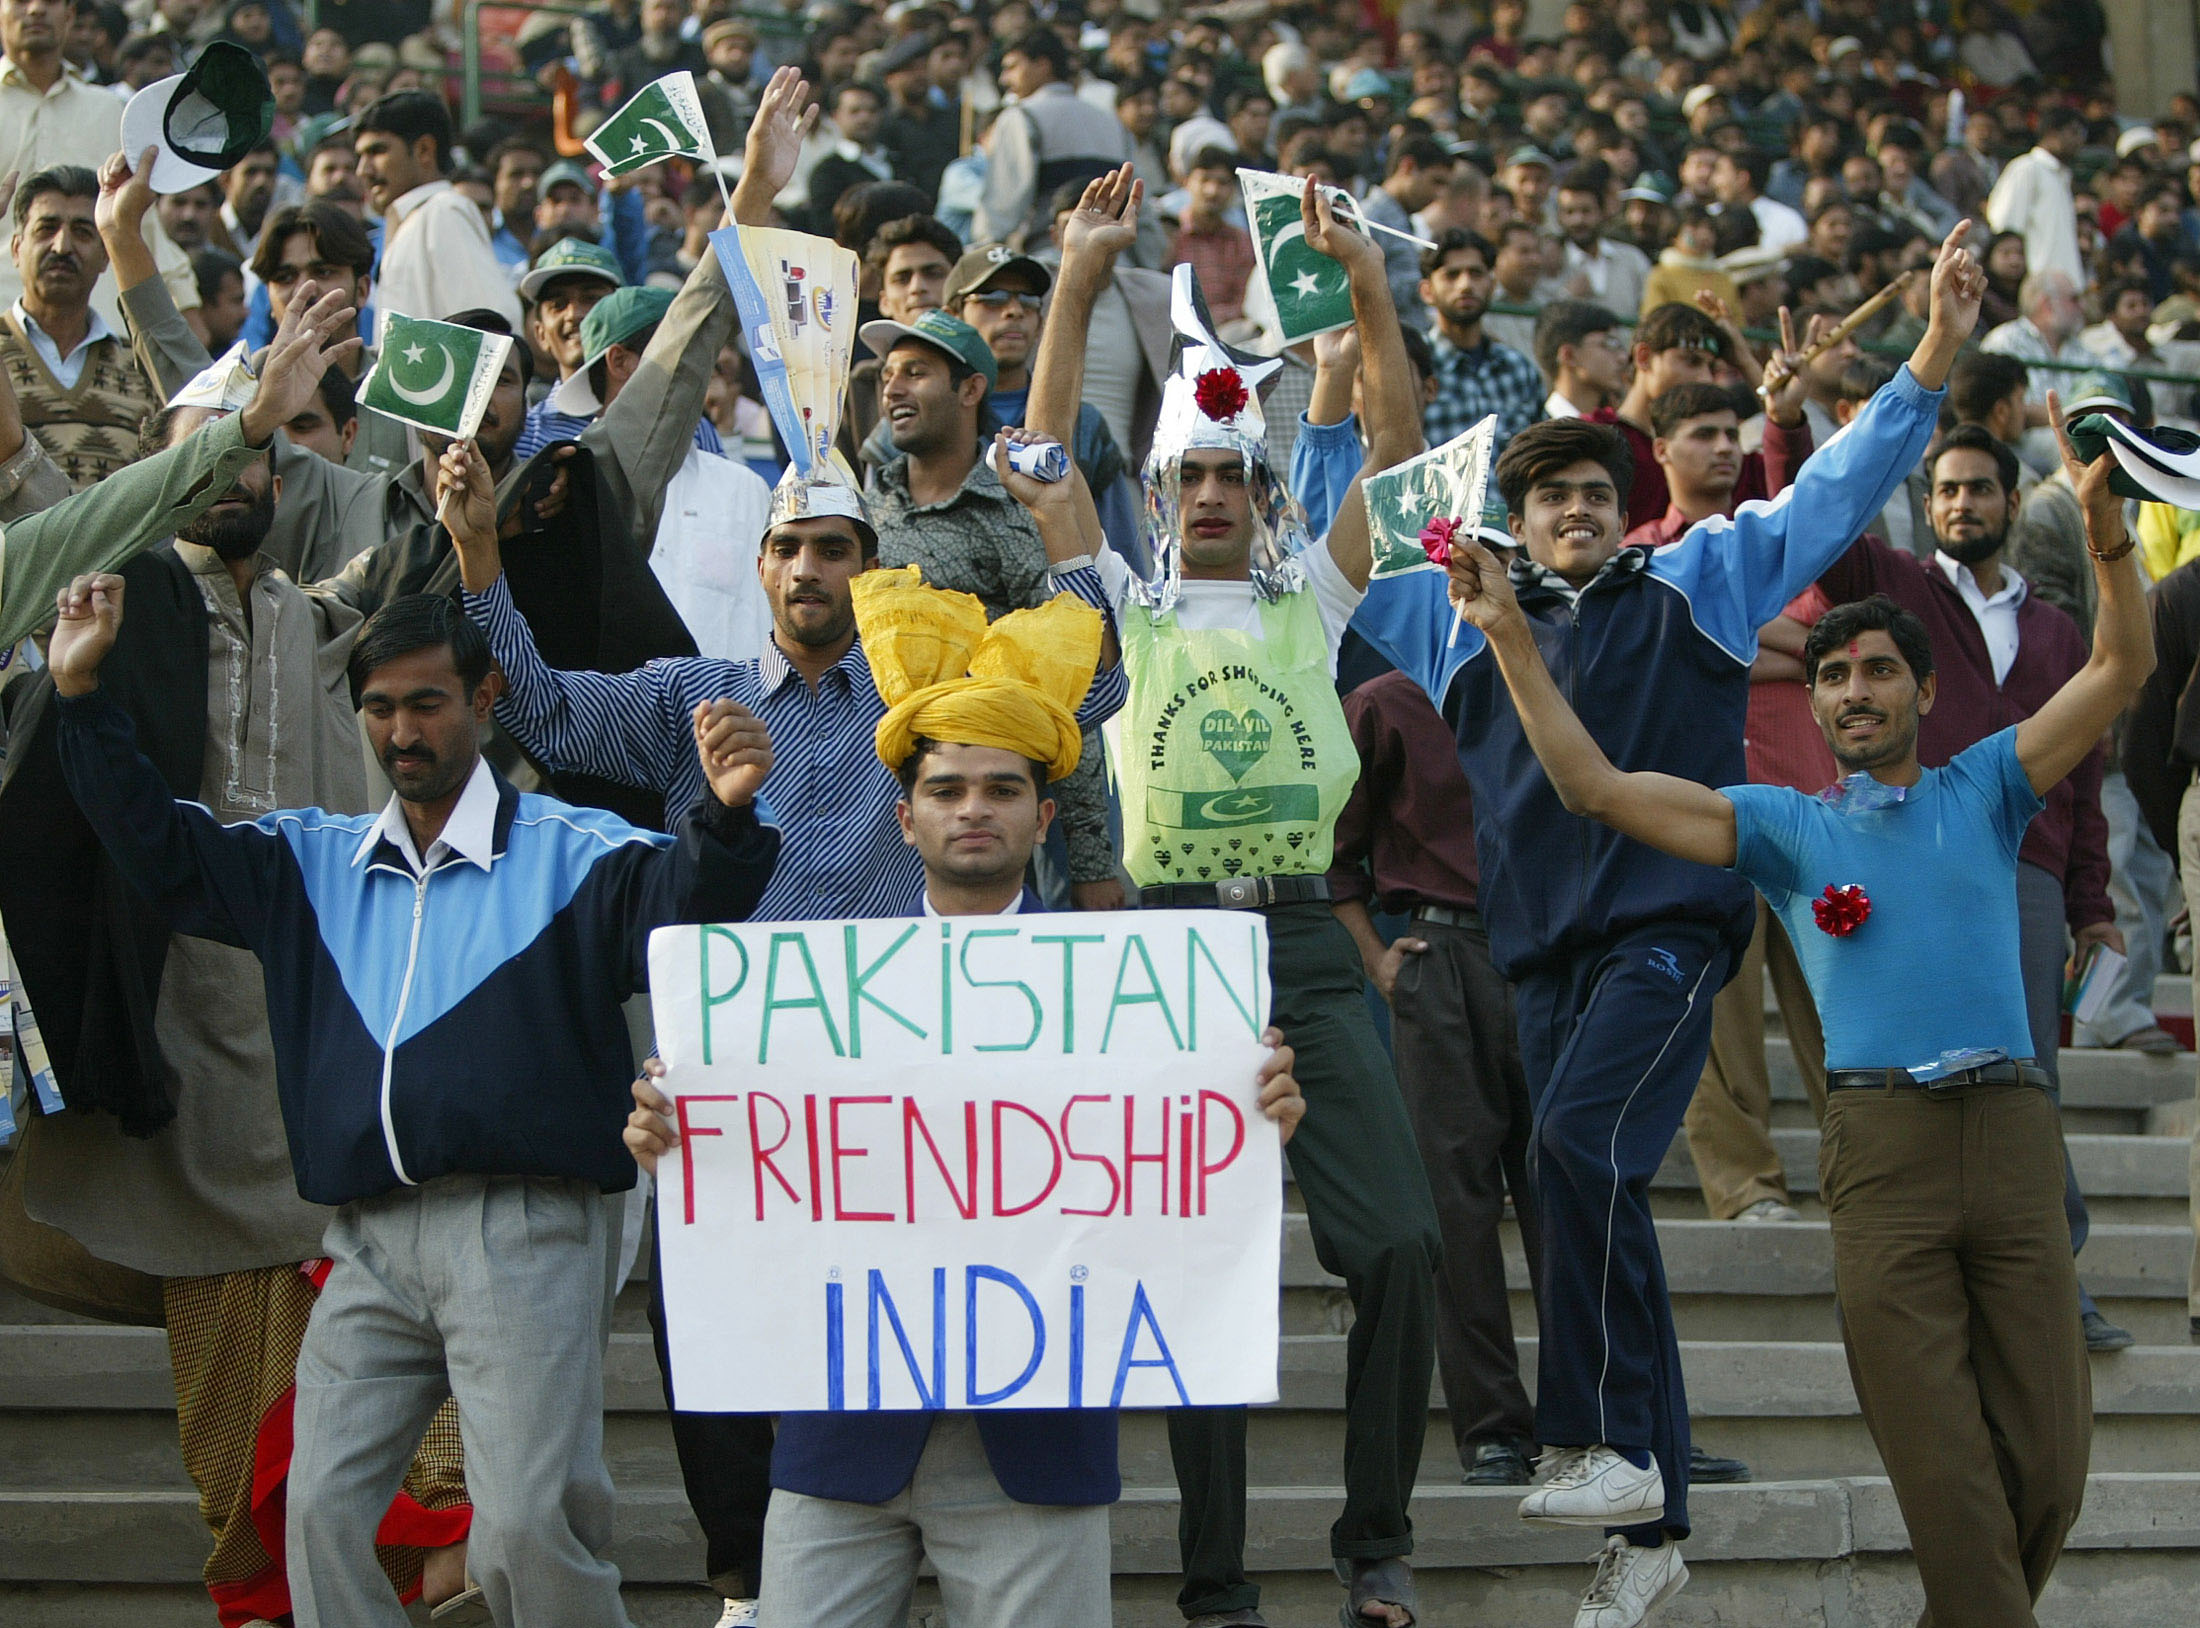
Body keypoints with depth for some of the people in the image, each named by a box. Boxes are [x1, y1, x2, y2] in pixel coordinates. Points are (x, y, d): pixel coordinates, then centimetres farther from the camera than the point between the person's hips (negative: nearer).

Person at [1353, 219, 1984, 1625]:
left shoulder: (1697, 583, 12)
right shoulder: (1461, 616, 19)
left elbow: (1837, 489, 10)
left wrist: (1936, 354, 1)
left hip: (1671, 924, -4)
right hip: (1546, 949, 4)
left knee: (1581, 1147, -27)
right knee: (1598, 1199, 3)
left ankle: (1607, 1442, -24)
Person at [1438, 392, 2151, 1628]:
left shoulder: (1984, 791, 18)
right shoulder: (1787, 826, 17)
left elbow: (2123, 669, 8)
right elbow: (1596, 788, 10)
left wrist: (2108, 535, -9)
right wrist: (1512, 639, 5)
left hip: (2010, 1127, 1)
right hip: (1882, 1141, -1)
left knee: (2048, 1465, 0)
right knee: (1946, 1477, -6)